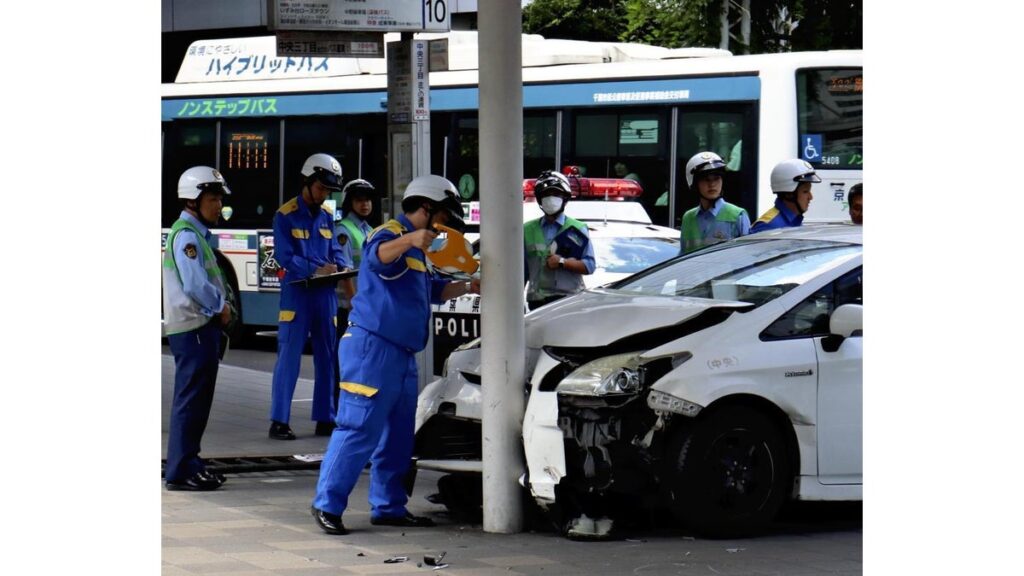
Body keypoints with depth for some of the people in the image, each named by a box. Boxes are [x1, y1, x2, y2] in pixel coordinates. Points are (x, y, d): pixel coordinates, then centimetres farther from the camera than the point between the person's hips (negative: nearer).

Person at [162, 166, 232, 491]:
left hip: (201, 327, 10)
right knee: (191, 400, -9)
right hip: (193, 327, -10)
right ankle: (180, 472, -8)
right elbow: (195, 284, -23)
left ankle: (188, 465, 22)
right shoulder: (186, 235, -14)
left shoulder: (198, 234, 18)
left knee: (197, 400, 15)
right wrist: (220, 307, -8)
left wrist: (220, 306, 4)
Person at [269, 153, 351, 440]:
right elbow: (285, 257, -13)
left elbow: (335, 250, 13)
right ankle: (279, 421, -5)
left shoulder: (327, 216, 13)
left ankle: (325, 419, 17)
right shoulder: (286, 215, -6)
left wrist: (342, 267, -9)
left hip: (325, 294, 6)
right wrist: (315, 270, -23)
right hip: (297, 293, -6)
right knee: (289, 357, -7)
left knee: (327, 357, 9)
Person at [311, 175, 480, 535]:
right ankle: (327, 504, -9)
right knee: (359, 430, -12)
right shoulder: (391, 233, -9)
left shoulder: (414, 249, 24)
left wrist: (467, 287, 27)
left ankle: (389, 506, 22)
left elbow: (432, 289, 38)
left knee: (398, 436, 14)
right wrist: (409, 240, -50)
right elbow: (378, 256, -33)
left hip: (401, 355, 11)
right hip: (372, 347, -11)